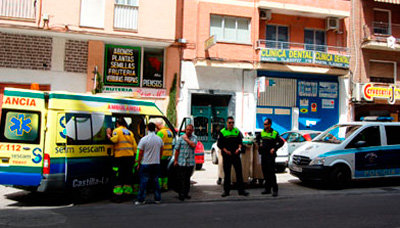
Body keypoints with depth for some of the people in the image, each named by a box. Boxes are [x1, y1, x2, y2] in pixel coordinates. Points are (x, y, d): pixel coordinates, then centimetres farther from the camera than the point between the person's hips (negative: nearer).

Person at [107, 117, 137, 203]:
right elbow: (135, 145, 12)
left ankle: (118, 196, -1)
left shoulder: (116, 130, 0)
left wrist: (108, 135, -2)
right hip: (130, 156, 5)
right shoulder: (130, 132, 16)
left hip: (120, 156, -5)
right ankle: (127, 192, 18)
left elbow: (115, 140, -19)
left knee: (118, 177, -1)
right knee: (127, 175, 14)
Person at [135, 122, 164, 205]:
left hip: (145, 164, -4)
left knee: (143, 182, 2)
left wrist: (139, 163, 2)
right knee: (156, 181, 12)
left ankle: (140, 200, 4)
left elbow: (140, 153, -8)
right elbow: (161, 151, 12)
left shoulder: (144, 139, -11)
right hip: (156, 163, 4)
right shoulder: (159, 139, 1)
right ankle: (157, 199, 16)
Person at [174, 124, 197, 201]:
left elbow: (193, 145, -14)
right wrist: (175, 160, -2)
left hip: (190, 162, 1)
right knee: (180, 179, 0)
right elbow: (177, 150, 2)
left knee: (187, 179, 10)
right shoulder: (180, 138, 3)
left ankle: (186, 193, 21)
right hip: (181, 162, -1)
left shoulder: (194, 137, 6)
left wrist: (186, 139, -8)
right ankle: (180, 194, 8)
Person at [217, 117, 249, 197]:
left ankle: (241, 190, 8)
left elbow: (240, 142, 11)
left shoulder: (237, 131, 8)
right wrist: (226, 150, -11)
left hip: (236, 154, 2)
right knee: (227, 173, 4)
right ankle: (226, 190, 13)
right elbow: (219, 144, 0)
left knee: (239, 172, 2)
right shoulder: (222, 132, 0)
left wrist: (239, 148, -8)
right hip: (226, 155, -2)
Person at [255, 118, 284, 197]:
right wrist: (259, 144, 14)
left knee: (271, 172, -8)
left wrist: (274, 148, -12)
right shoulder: (262, 132, 10)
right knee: (265, 172, 9)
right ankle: (267, 189, 19)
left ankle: (275, 189, -3)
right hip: (263, 155, 5)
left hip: (270, 155, -5)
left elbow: (281, 142, -6)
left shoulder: (275, 133, -5)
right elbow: (257, 138, 29)